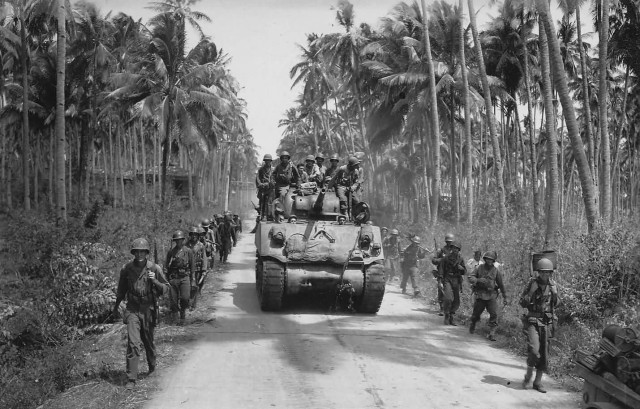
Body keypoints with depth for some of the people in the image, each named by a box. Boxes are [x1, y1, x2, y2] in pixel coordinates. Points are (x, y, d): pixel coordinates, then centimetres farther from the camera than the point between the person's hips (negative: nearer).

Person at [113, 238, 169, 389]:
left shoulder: (154, 268, -7)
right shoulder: (126, 268, -2)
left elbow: (166, 288, -2)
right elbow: (121, 289, 14)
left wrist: (154, 281, -21)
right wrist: (116, 307, 25)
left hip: (148, 309, 0)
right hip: (132, 309, 0)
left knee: (148, 342, 15)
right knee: (133, 343, -12)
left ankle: (152, 368, 43)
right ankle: (131, 378, -8)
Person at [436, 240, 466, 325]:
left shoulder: (460, 260, 6)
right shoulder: (446, 258, -5)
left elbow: (464, 272, 11)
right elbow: (440, 270, -5)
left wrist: (461, 268, -12)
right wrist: (440, 281, -12)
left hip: (456, 281, 4)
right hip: (447, 280, -4)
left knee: (456, 302, 5)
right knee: (448, 298, -20)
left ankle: (451, 317, 21)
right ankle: (446, 316, -2)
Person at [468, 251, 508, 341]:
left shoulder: (496, 271, 1)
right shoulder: (479, 268, -1)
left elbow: (501, 284, 10)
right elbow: (470, 278, -5)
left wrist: (505, 297, 14)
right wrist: (479, 280, -24)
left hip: (491, 296, 0)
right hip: (480, 295, 0)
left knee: (494, 314, -12)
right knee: (476, 313, 11)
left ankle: (492, 333, -6)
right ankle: (473, 324, 41)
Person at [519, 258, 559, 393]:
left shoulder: (553, 285, 4)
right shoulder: (532, 283, -5)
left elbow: (556, 304, 8)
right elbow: (522, 303, -4)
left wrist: (555, 293, -9)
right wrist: (531, 292, -19)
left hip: (546, 322, 4)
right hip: (532, 321, -4)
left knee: (544, 353, 5)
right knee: (534, 349, -18)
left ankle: (538, 382, 17)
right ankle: (528, 375, 6)